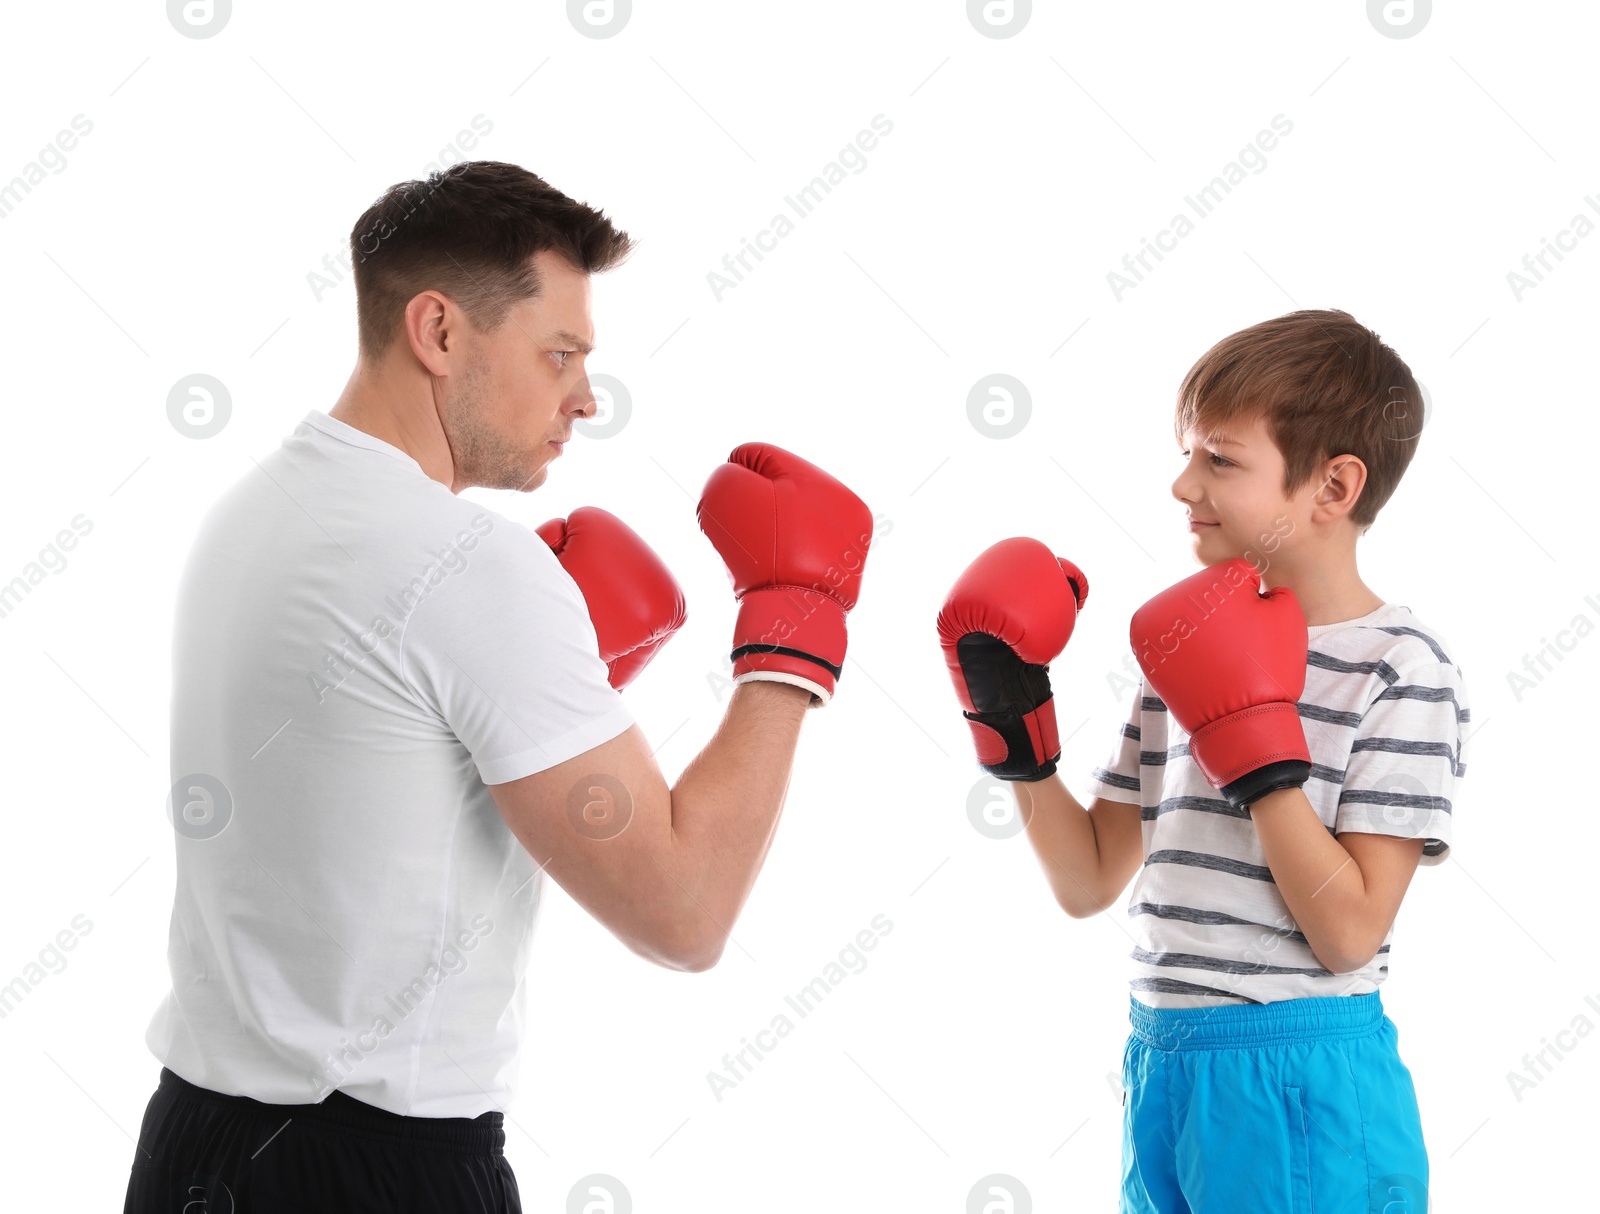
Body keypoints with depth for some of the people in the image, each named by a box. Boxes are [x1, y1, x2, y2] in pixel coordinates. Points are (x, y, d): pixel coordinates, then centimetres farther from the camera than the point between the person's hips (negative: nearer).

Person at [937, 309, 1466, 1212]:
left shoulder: (1400, 666, -9)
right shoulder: (1194, 648, 9)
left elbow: (1350, 932, -16)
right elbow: (1089, 883, 9)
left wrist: (1257, 750, -20)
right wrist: (1016, 733, -1)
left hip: (1299, 1083, -6)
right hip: (1163, 1067, 6)